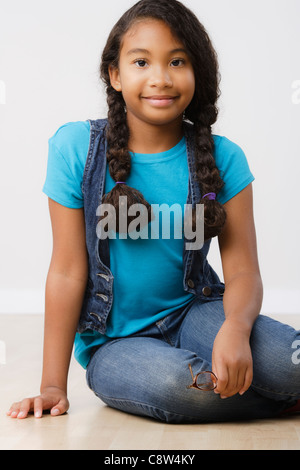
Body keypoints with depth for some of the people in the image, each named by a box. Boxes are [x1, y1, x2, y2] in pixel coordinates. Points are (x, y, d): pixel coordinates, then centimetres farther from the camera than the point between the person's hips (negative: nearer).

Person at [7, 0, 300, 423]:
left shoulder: (222, 158, -4)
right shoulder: (75, 147, -8)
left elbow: (242, 269, -8)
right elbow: (68, 271, -7)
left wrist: (236, 327, -32)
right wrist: (53, 384, -7)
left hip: (192, 313, 1)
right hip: (112, 341, 0)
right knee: (172, 383, -34)